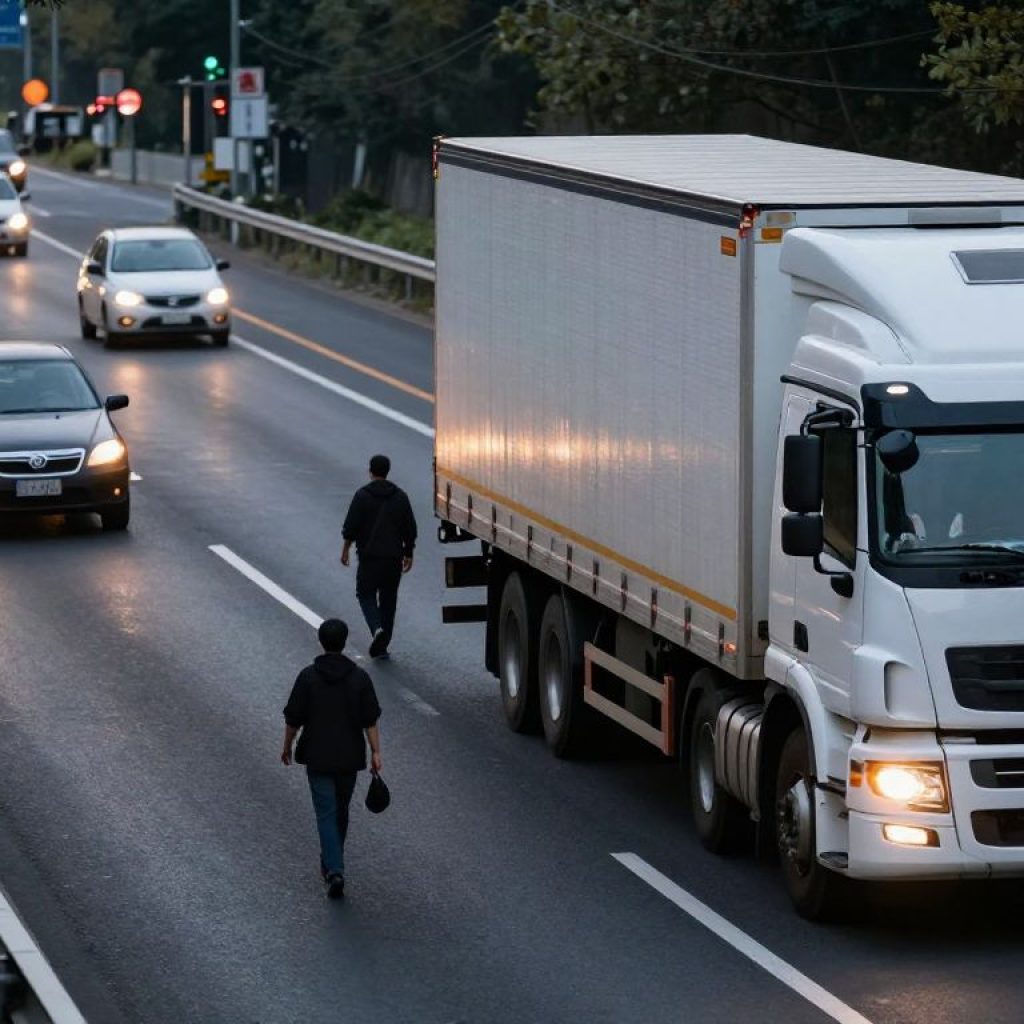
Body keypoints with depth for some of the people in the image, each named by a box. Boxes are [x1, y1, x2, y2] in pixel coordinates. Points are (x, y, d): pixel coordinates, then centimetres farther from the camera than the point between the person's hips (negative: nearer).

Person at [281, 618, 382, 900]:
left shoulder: (308, 676, -8)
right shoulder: (359, 677, -4)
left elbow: (293, 719, -5)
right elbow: (370, 720, -6)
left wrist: (287, 747, 9)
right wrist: (375, 752, 0)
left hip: (317, 757, -2)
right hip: (349, 757, 2)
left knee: (326, 813, -2)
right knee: (341, 810, 19)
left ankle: (334, 870, -17)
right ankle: (331, 863, 34)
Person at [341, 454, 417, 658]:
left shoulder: (362, 495, -7)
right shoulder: (400, 496, 4)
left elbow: (350, 526, -8)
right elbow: (410, 528, 6)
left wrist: (346, 549, 5)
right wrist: (408, 554, 14)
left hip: (369, 556, -3)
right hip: (394, 557, 3)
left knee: (366, 593, 9)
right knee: (389, 598, 10)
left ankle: (376, 628, -19)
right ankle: (382, 646, 12)